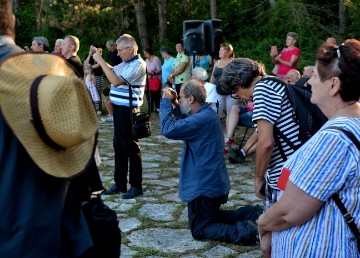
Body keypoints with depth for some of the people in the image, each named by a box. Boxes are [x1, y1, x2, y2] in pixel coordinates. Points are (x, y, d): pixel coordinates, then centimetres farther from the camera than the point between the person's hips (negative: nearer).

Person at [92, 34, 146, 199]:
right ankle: (119, 183, 24)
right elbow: (112, 71, 26)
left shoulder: (138, 65, -16)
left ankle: (136, 186, 9)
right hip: (119, 109, 9)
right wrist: (100, 59, 9)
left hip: (129, 111, -9)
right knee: (118, 146, 14)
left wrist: (100, 61, -17)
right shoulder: (126, 63, 13)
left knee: (131, 148, -1)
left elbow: (116, 81, -23)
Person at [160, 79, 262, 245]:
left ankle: (242, 232, -12)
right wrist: (174, 104, 6)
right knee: (212, 218, 28)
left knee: (200, 230, 4)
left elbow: (168, 129, -30)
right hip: (212, 181, 10)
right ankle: (251, 214, 13)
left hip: (204, 185, -10)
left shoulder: (202, 118, -27)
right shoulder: (206, 113, 4)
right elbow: (186, 124, 20)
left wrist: (165, 102, -17)